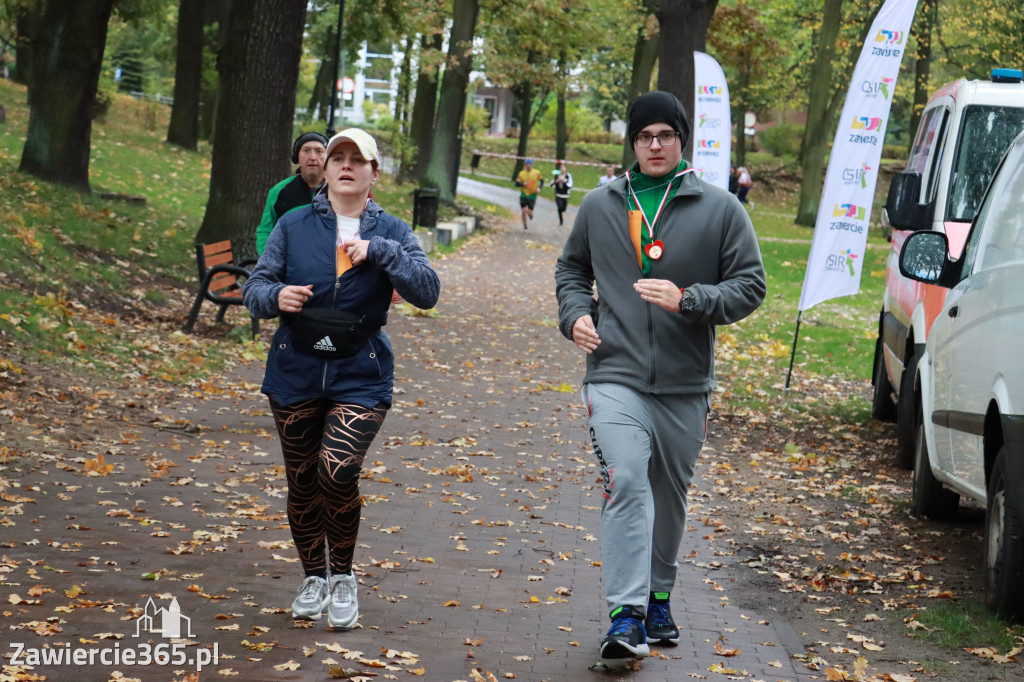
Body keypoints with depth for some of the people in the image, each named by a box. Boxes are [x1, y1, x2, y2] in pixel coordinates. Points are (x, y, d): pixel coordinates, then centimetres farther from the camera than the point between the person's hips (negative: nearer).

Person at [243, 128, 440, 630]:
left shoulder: (391, 233, 3)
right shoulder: (294, 226, 5)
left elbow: (427, 292, -9)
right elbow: (254, 287, 6)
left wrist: (378, 250, -19)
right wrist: (276, 296, -17)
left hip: (360, 377, -2)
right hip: (296, 374, 2)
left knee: (338, 471, -19)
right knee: (302, 483, 8)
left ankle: (343, 578, 2)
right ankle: (314, 578, 30)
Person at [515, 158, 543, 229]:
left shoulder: (536, 172, -4)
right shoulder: (521, 173, -3)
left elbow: (542, 181, 7)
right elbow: (517, 184, -2)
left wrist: (539, 188, -11)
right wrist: (523, 184, -21)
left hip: (532, 195, -1)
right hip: (524, 195, 1)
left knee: (529, 213, -4)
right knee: (524, 211, -2)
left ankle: (530, 214, 35)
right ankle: (524, 225, 19)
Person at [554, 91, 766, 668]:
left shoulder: (720, 209, 1)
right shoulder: (599, 206, 8)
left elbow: (750, 285, 0)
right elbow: (571, 268, 23)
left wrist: (687, 300, -16)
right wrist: (575, 314, 3)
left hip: (686, 384, 1)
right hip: (615, 376, -1)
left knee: (670, 493, 14)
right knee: (626, 482, -19)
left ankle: (658, 596, 34)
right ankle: (627, 614, -21)